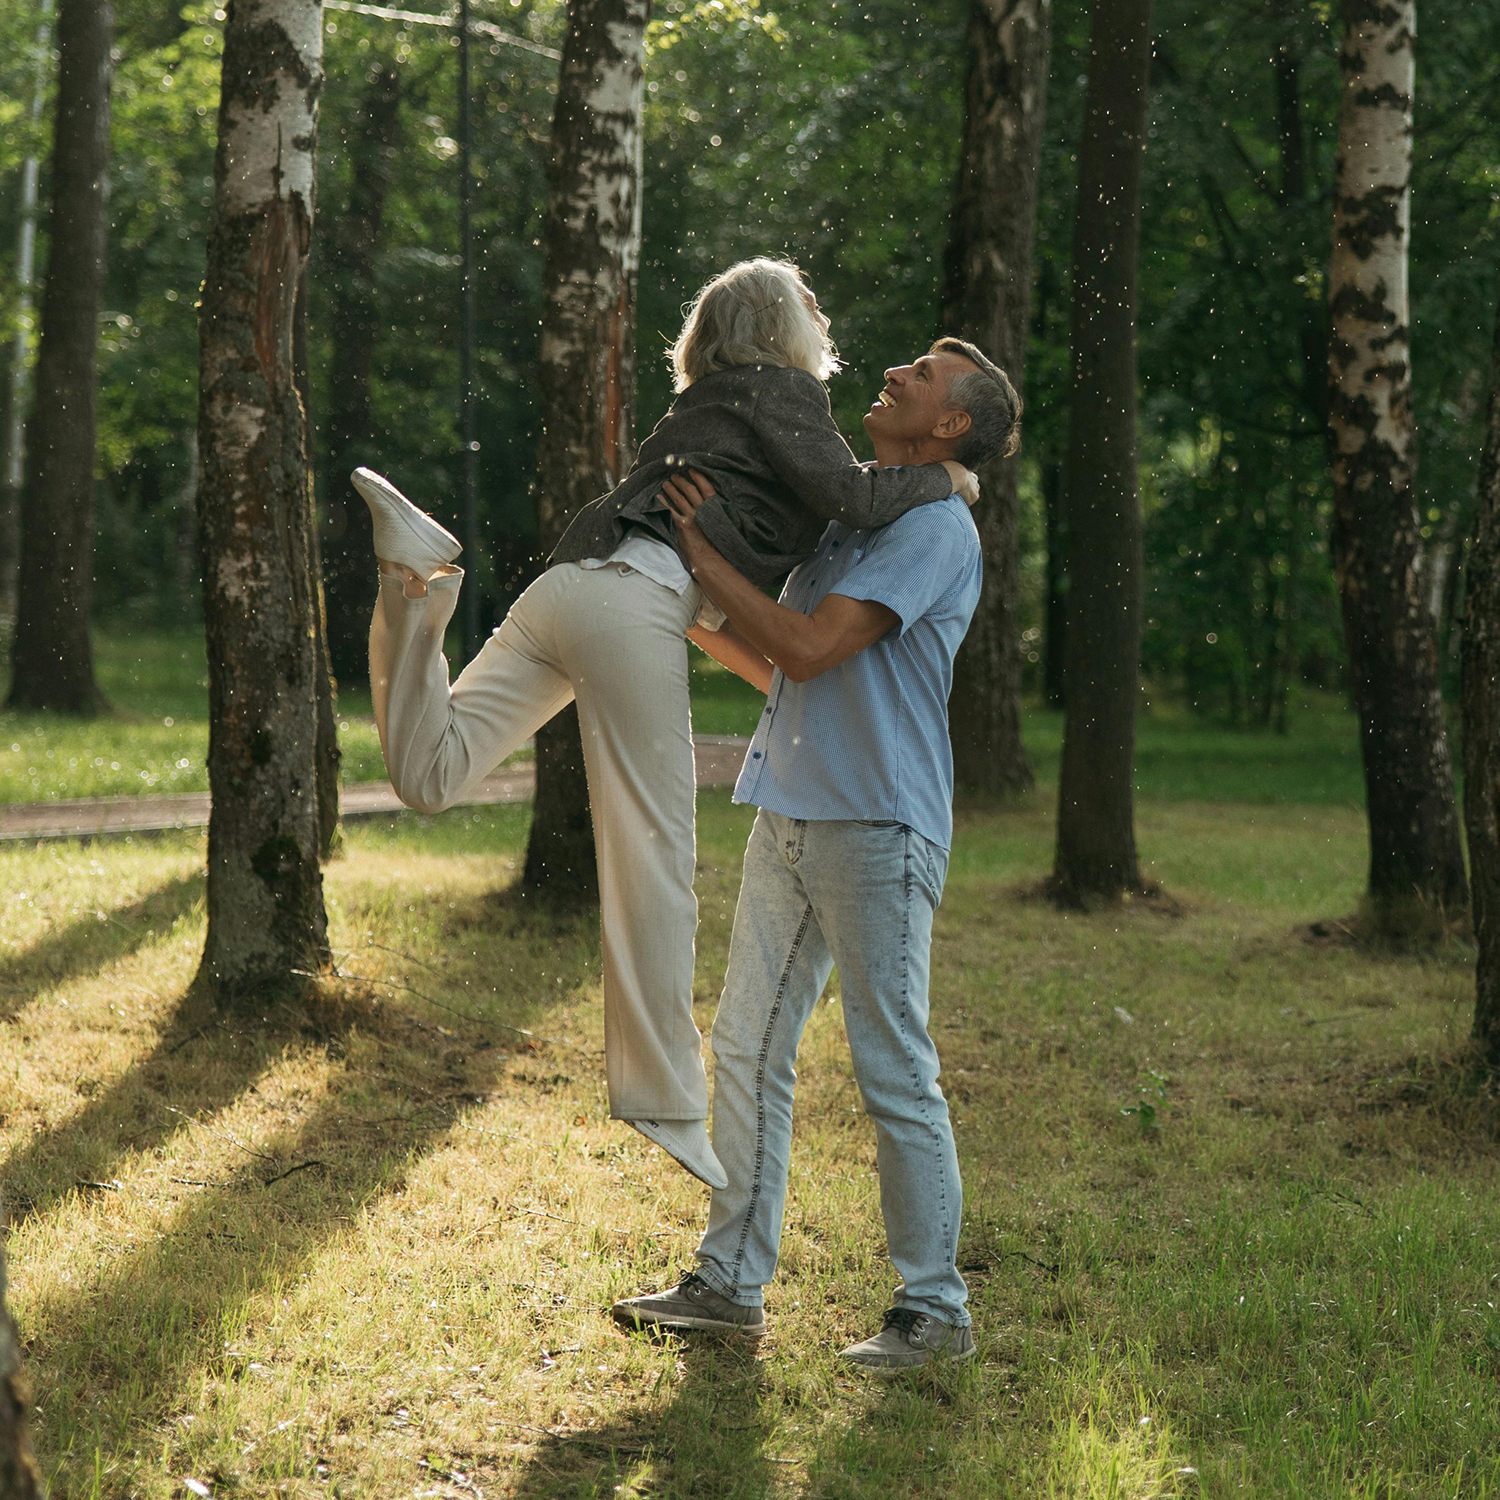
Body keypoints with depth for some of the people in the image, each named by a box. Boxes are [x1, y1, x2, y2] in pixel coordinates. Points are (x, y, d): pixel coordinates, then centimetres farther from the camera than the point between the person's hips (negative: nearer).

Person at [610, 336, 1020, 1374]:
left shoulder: (935, 527, -10)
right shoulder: (848, 520, 19)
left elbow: (809, 649, -18)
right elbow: (780, 667, 25)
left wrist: (706, 557, -11)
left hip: (878, 830, -9)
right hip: (791, 817, 9)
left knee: (896, 1072, -5)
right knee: (749, 1048, 9)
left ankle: (936, 1307, 3)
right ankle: (732, 1282, 16)